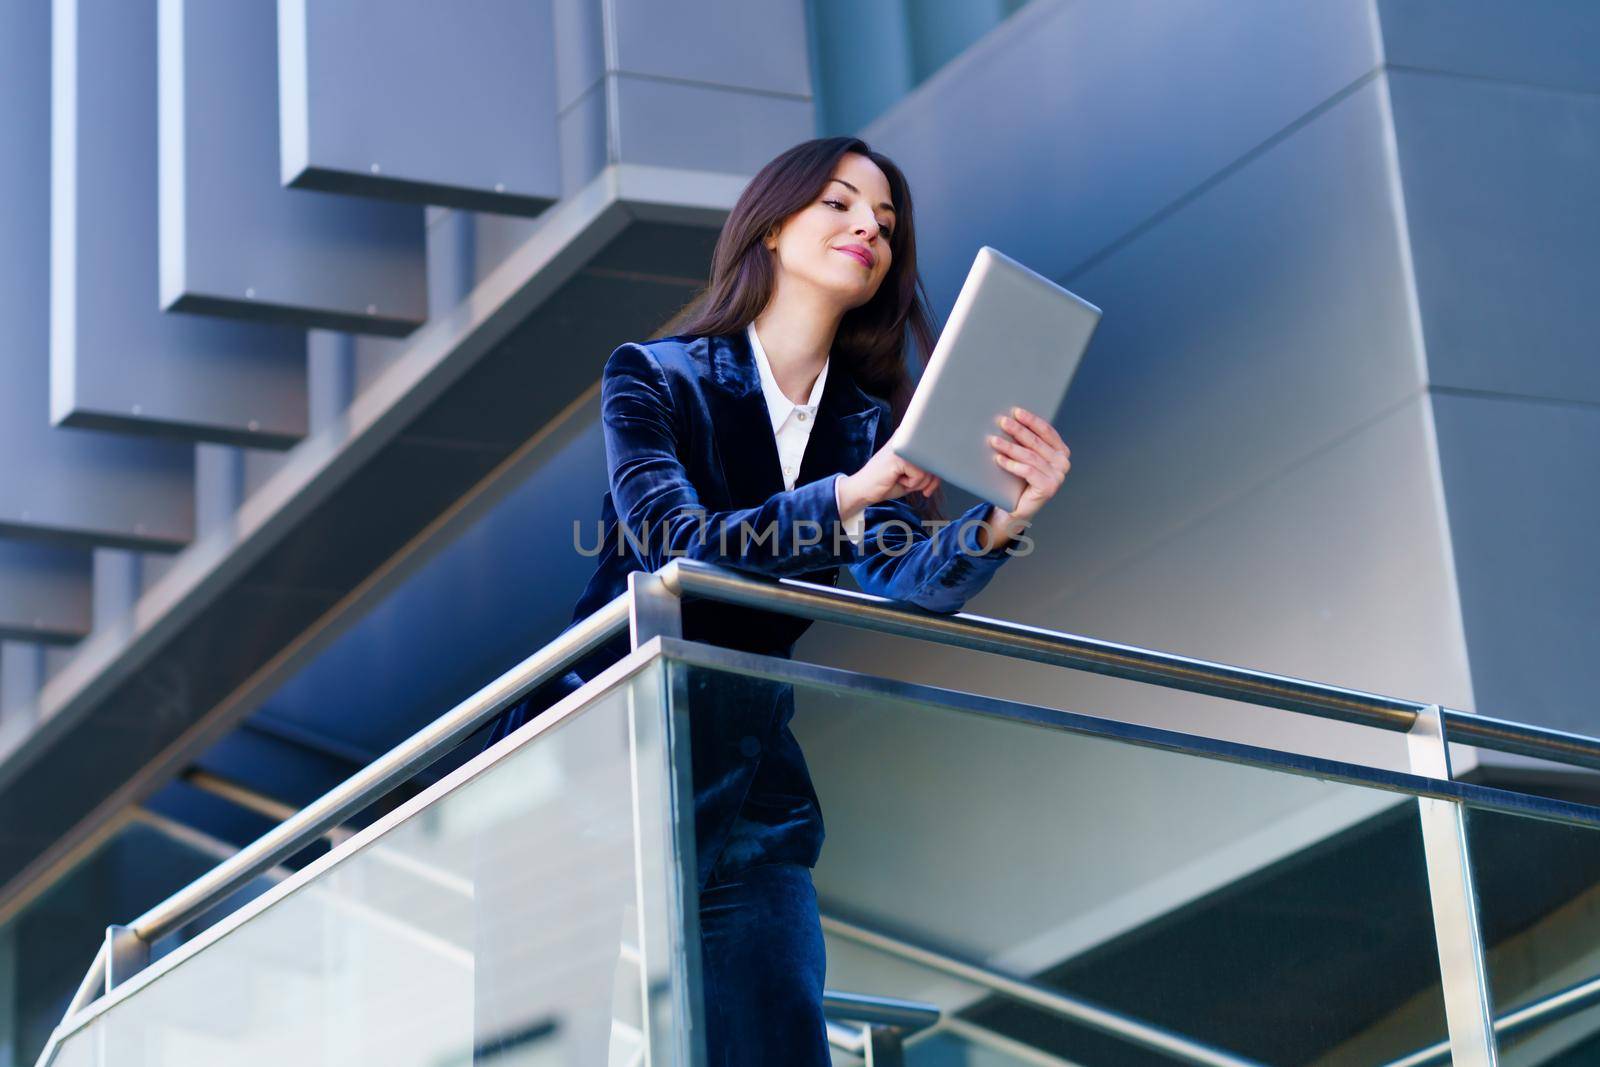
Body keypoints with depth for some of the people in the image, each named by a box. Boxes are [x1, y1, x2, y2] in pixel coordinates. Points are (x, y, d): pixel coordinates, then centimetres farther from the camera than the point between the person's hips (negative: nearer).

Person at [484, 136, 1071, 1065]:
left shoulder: (868, 425, 8)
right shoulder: (658, 379, -4)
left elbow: (903, 589, -7)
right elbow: (674, 543, -19)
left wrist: (1000, 521, -27)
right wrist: (848, 494, -31)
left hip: (749, 793, 4)